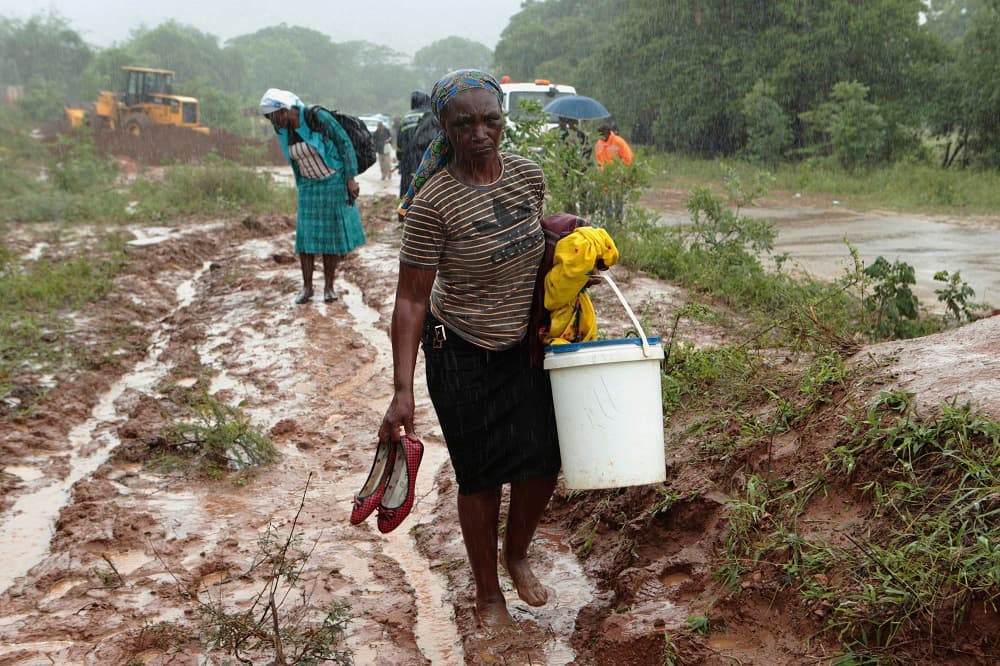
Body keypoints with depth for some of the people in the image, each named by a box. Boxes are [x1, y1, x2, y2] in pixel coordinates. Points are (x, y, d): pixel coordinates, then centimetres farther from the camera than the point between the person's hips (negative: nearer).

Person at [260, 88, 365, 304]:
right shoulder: (283, 132, 0)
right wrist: (301, 187, 16)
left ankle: (329, 286, 11)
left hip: (335, 182, -4)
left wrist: (350, 178, -15)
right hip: (309, 187, 4)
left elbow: (345, 144, -13)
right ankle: (307, 286, 6)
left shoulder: (318, 117, -17)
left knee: (333, 234, 2)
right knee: (306, 235, -2)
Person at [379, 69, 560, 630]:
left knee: (543, 461, 4)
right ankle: (488, 593, 26)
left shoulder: (528, 175, -4)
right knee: (481, 475, 4)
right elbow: (411, 300, -19)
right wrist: (403, 391, -23)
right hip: (460, 352, -5)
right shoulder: (434, 201, -21)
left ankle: (517, 554, 35)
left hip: (522, 347, 5)